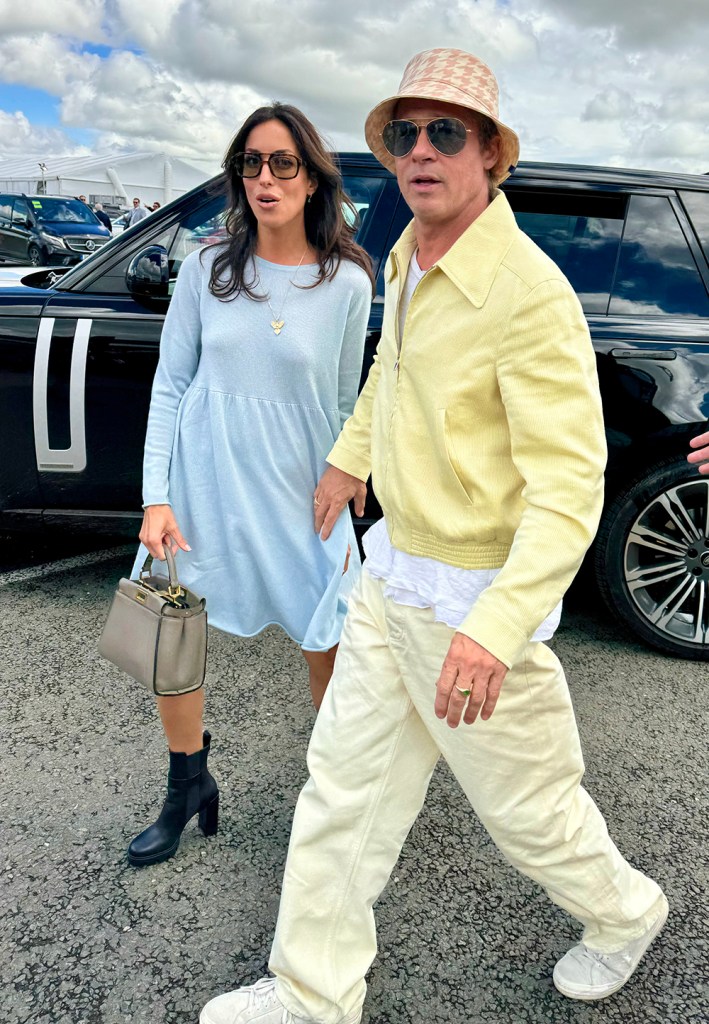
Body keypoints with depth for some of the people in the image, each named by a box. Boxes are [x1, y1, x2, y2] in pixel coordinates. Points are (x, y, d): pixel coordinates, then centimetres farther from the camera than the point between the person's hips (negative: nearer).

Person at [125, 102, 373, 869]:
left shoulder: (346, 282, -4)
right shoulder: (207, 269, -1)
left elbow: (345, 405, 4)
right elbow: (169, 385, 1)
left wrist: (348, 507, 5)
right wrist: (156, 497, -6)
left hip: (299, 492, -1)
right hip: (203, 481, 2)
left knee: (327, 650, 5)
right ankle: (189, 789, 32)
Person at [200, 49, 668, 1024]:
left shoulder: (528, 291, -23)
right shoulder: (409, 259, 4)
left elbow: (570, 483, -27)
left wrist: (496, 627, -38)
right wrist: (349, 457, 33)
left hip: (476, 591, -8)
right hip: (393, 569, 8)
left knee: (524, 797, 13)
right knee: (346, 780, 14)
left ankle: (625, 913, 46)